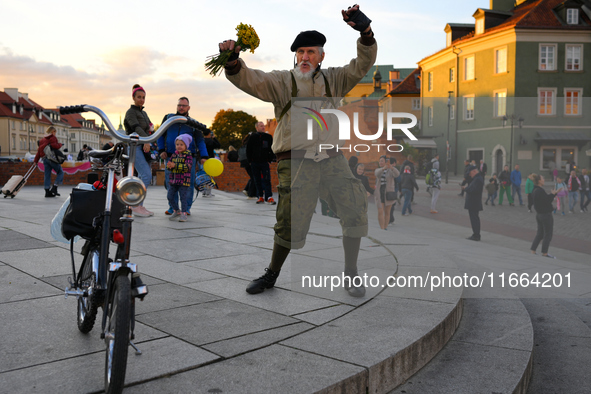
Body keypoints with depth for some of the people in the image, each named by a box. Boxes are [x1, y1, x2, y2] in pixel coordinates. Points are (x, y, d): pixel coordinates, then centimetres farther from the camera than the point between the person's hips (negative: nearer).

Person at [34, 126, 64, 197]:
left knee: (47, 174, 7)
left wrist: (36, 160, 14)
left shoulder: (42, 139, 20)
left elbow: (39, 150, 16)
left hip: (45, 159, 7)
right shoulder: (53, 138, -2)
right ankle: (54, 188, -11)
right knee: (60, 172, 1)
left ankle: (47, 191, 6)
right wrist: (60, 144, -1)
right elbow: (54, 145, -21)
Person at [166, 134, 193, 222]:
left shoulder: (188, 155, -8)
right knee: (170, 196, 8)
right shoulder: (174, 155, 11)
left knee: (183, 197, -4)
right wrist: (169, 166, -14)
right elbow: (169, 164, 12)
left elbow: (188, 166, -20)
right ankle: (176, 211, 26)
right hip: (173, 180, 6)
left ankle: (184, 213, 8)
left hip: (184, 181, -6)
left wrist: (175, 165, -27)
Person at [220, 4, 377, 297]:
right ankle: (271, 275, 19)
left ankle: (350, 274, 9)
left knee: (355, 209, -7)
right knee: (291, 225, -5)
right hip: (296, 163, -3)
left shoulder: (333, 80, 14)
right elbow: (249, 80, -8)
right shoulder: (282, 82, 5)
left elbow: (363, 64, 7)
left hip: (332, 160, 3)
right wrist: (232, 62, -29)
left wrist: (365, 32, -10)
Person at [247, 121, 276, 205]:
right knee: (257, 181, 6)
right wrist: (250, 161, 2)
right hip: (255, 163, 1)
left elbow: (272, 150, 10)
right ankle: (260, 197, 13)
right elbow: (248, 150, 8)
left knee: (266, 180, -8)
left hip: (265, 162, -1)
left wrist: (270, 159, 2)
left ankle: (269, 197, -11)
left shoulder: (268, 137, 5)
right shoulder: (252, 137, 4)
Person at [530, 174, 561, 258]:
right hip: (546, 214, -9)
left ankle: (533, 250, 17)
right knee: (548, 234, 3)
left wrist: (552, 193, 10)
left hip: (538, 214, 9)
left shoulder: (535, 190, 8)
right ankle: (544, 253, 10)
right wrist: (552, 194, -7)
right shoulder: (540, 191, -22)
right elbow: (547, 201, -21)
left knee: (540, 233, 16)